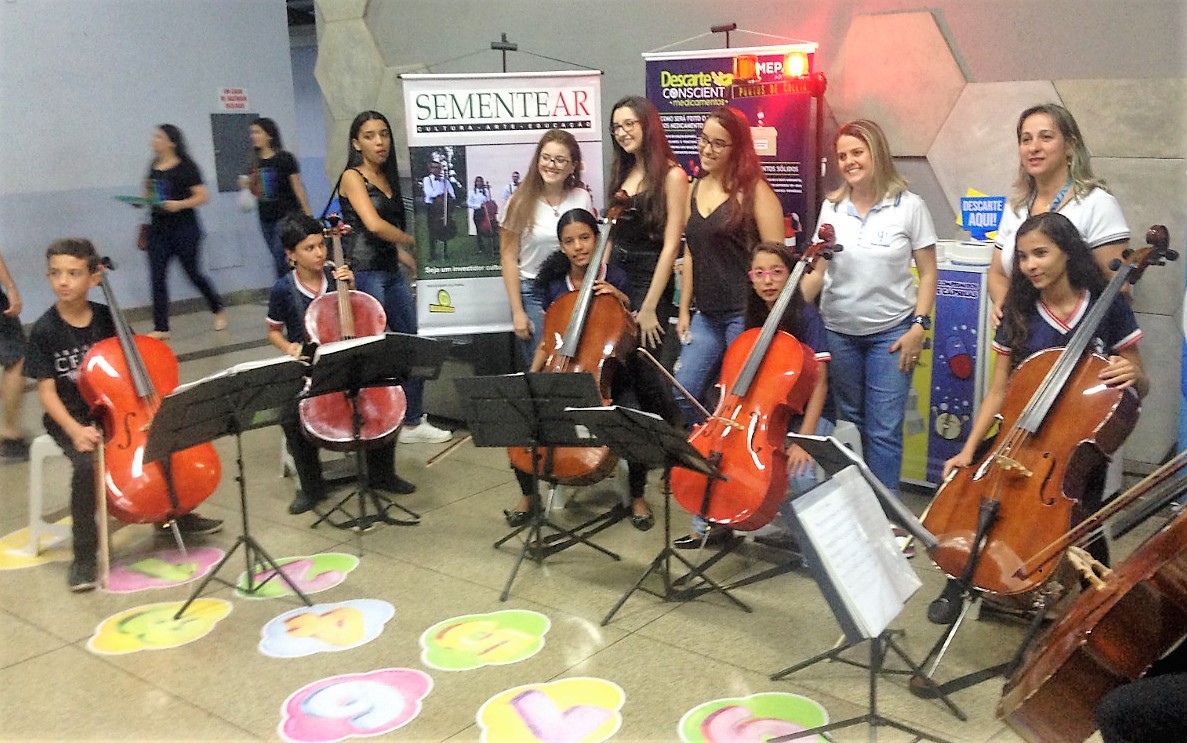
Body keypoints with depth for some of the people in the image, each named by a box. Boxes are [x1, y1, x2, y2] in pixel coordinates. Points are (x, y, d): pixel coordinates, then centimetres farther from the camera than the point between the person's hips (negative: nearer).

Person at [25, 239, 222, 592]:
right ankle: (84, 555, -16)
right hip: (71, 418, -4)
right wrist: (74, 430, -25)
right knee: (87, 465, -32)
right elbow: (46, 391, -11)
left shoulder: (107, 318, -2)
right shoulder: (44, 331, -11)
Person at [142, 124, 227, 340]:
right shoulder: (154, 166, 10)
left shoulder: (186, 167, -9)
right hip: (159, 229, 6)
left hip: (184, 228, -5)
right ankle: (161, 328, -1)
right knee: (157, 276, -3)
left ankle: (218, 310, 31)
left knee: (192, 272, 6)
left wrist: (180, 204, -27)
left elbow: (203, 196, -13)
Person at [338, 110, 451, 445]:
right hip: (364, 274, -8)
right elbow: (373, 224, -22)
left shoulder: (386, 178, 16)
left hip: (391, 273, 8)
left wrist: (404, 255, 17)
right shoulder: (352, 177, -8)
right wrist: (411, 240, -10)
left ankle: (413, 422, 19)